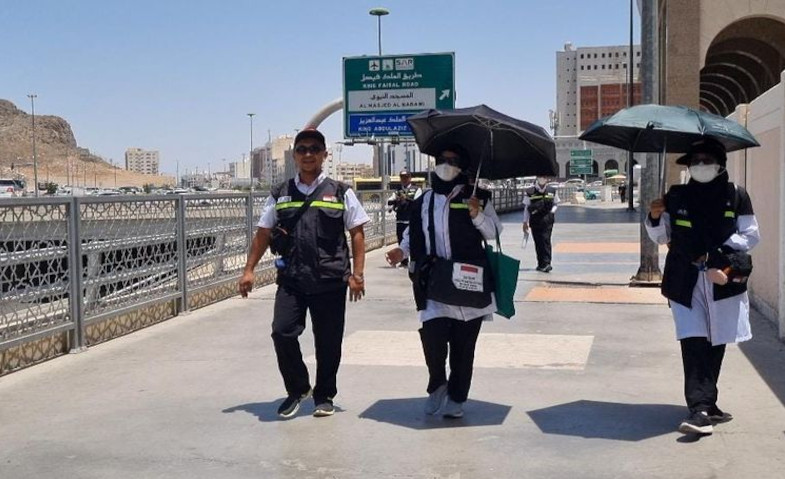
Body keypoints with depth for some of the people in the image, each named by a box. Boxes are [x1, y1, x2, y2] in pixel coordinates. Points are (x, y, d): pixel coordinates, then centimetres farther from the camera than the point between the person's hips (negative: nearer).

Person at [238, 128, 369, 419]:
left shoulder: (340, 193, 5)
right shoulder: (280, 195, 11)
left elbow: (357, 233, 5)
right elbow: (263, 234, 14)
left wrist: (357, 274, -3)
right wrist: (249, 270, 7)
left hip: (330, 281, -1)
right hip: (291, 279, 1)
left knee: (328, 342, 6)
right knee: (282, 332, -10)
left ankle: (324, 396, 26)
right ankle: (297, 389, 14)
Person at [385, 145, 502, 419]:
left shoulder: (476, 198, 6)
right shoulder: (423, 202, 14)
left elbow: (494, 233, 4)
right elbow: (412, 234, 24)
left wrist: (477, 215, -12)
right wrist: (403, 251, 5)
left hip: (468, 283, -1)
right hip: (433, 285, 1)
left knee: (463, 345, 4)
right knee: (432, 338, -11)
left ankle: (456, 399, 20)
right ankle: (437, 385, 18)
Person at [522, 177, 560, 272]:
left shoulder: (552, 191, 7)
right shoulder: (529, 192, 2)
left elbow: (556, 203, 20)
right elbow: (526, 207, 7)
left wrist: (552, 211, 0)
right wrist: (525, 222, 5)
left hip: (547, 220, 0)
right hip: (535, 220, 0)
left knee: (546, 240, -11)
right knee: (538, 242, 4)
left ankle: (546, 263, -12)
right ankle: (541, 264, 13)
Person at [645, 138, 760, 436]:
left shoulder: (736, 196, 5)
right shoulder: (676, 197, 8)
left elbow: (751, 235, 3)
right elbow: (660, 237, 14)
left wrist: (719, 253, -11)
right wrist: (655, 218, -7)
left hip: (724, 280, 1)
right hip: (686, 283, 0)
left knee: (716, 343, 8)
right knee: (694, 342, -10)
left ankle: (705, 403, 23)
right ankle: (701, 409, -14)